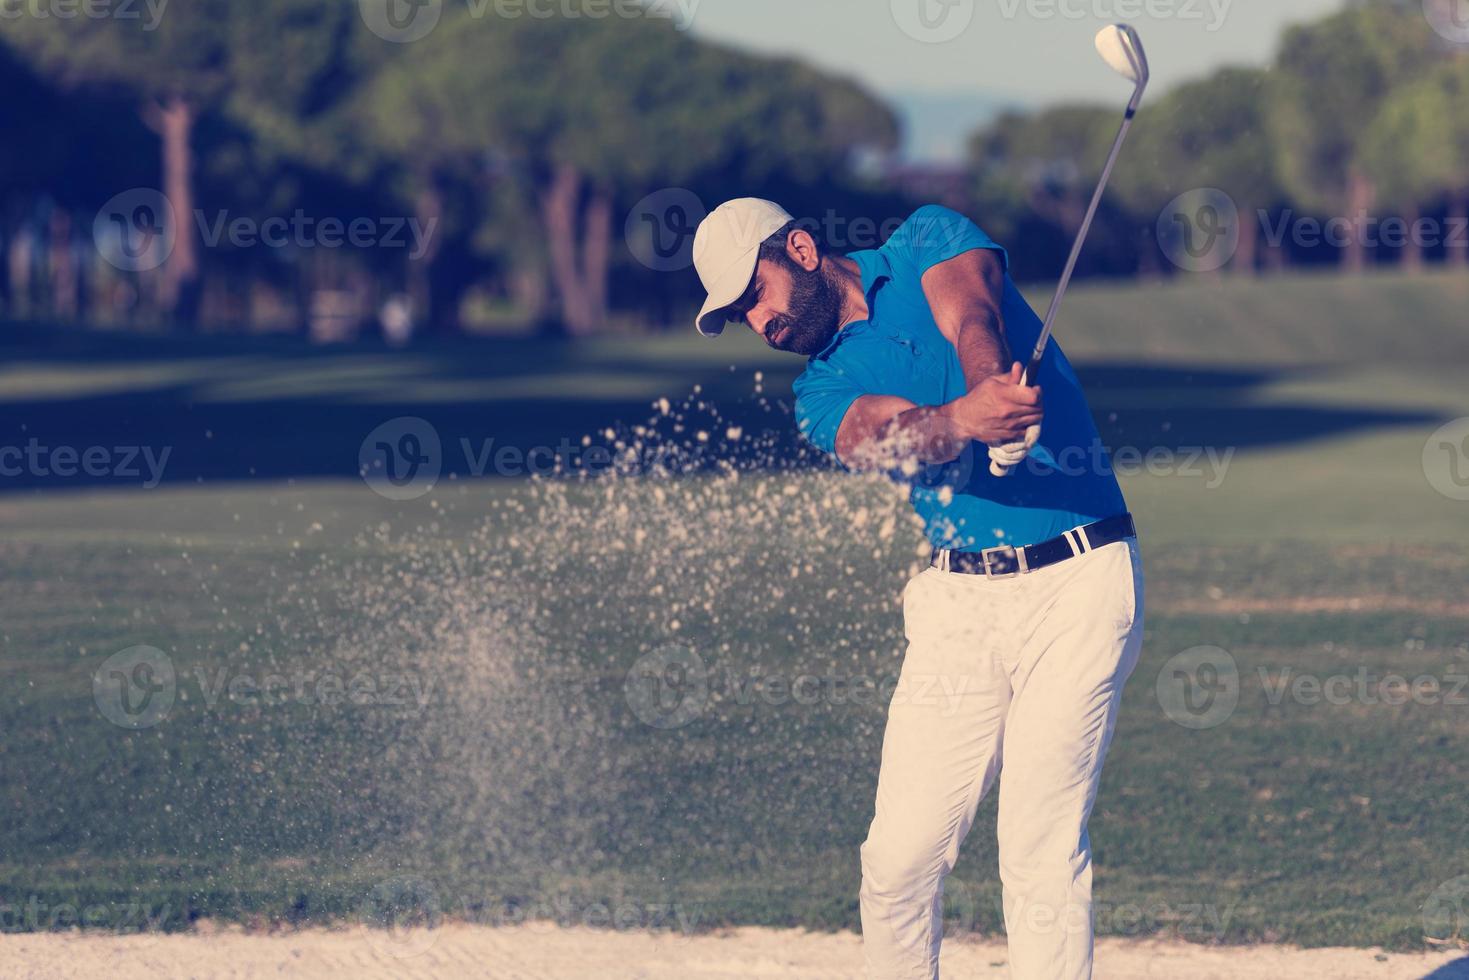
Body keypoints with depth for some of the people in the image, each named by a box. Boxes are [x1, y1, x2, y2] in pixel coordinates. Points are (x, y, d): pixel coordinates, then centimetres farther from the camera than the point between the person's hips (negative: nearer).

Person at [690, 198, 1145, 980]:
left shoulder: (929, 243, 6)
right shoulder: (823, 395, 9)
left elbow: (971, 322, -17)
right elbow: (894, 435, -14)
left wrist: (992, 383, -41)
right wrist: (965, 419, -38)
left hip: (1080, 581, -4)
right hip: (959, 598, 4)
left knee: (1041, 850, -11)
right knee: (900, 856, -2)